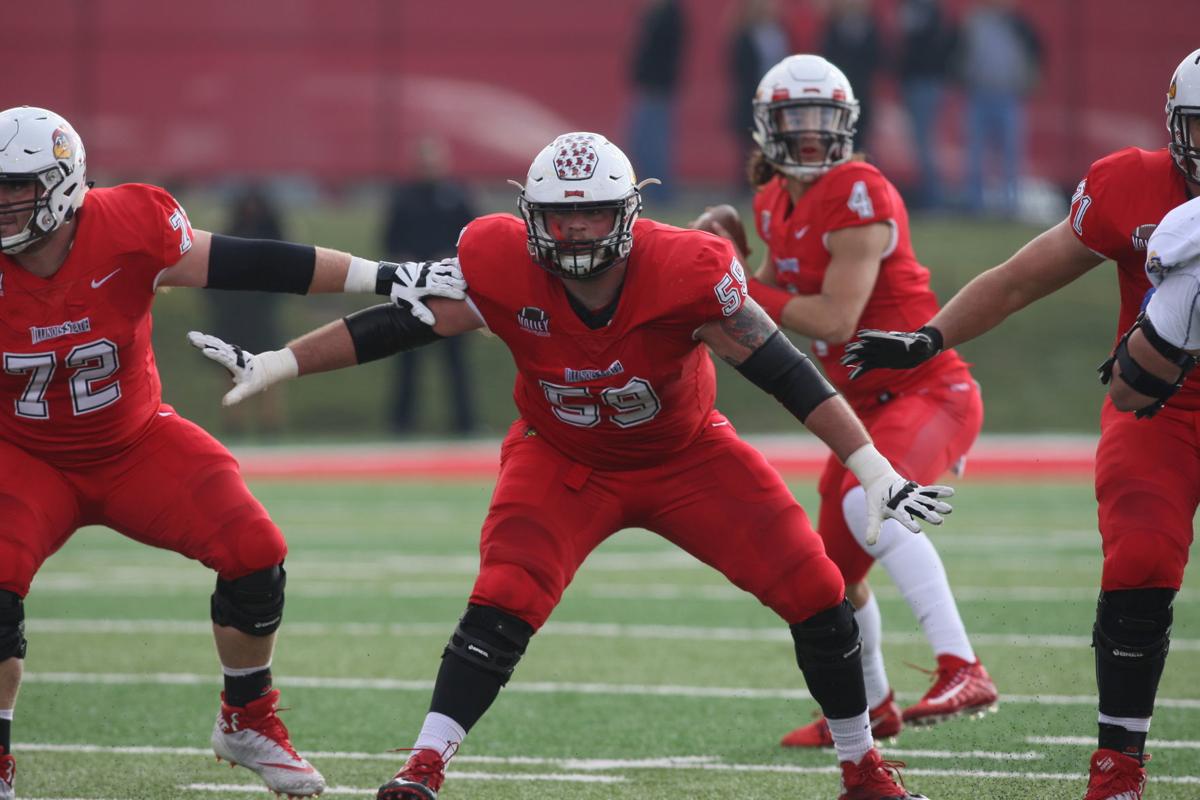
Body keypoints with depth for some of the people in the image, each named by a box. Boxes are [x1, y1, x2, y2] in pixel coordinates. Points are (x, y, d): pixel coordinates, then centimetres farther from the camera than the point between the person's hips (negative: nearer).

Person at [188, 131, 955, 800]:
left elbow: (787, 372, -25)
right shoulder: (504, 268, -26)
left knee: (814, 590, -5)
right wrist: (273, 365, -16)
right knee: (503, 605, -24)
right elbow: (396, 324, -15)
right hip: (564, 463, 0)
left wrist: (876, 471, -26)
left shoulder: (686, 271, -30)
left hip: (686, 455, 0)